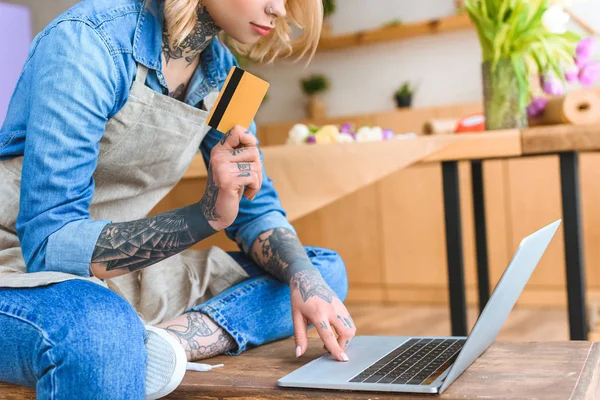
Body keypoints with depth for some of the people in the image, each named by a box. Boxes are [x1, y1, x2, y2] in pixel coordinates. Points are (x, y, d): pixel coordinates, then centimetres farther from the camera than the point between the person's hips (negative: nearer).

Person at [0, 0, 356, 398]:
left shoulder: (221, 72, 2)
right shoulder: (88, 40, -19)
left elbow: (256, 209, 9)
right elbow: (47, 243, -24)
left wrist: (304, 278, -11)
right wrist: (207, 215, -33)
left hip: (119, 275, 8)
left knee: (324, 269, 1)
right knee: (99, 332, -44)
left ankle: (166, 339, -18)